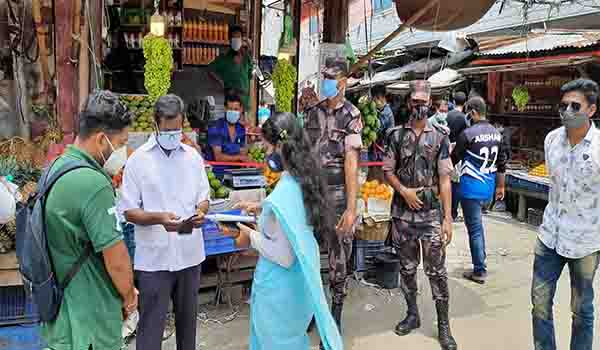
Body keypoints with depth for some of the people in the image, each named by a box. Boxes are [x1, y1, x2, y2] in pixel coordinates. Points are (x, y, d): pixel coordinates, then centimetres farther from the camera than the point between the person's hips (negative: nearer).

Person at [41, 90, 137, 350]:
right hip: (88, 317, -9)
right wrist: (129, 296, -4)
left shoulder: (57, 166, 3)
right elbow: (116, 258, -24)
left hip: (59, 304, 9)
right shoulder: (93, 183, -27)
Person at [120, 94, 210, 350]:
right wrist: (159, 218, -26)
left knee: (187, 318, 21)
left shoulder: (193, 156, 4)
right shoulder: (138, 159, -7)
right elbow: (129, 211, -7)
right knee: (151, 325, 5)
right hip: (154, 258, -4)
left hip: (190, 254, 4)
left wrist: (200, 211, -13)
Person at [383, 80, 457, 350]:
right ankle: (412, 314, 30)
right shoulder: (396, 135, 4)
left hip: (431, 214, -2)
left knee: (437, 271, 2)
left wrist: (447, 218, -8)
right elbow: (388, 171, 6)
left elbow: (444, 180, -3)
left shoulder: (440, 137, -1)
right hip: (402, 213, 2)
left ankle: (444, 325, 17)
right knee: (407, 268, 13)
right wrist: (404, 191, -12)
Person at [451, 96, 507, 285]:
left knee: (475, 228, 1)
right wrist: (501, 186, 20)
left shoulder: (468, 133, -16)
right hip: (488, 188, 7)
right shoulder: (497, 133, 6)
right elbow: (502, 163, 11)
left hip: (471, 187, -7)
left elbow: (453, 159, -7)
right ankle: (480, 264, 30)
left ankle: (480, 271, 10)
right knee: (477, 224, 20)